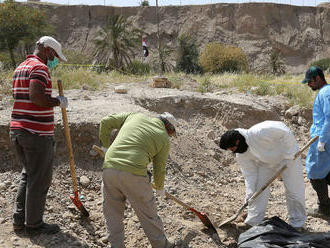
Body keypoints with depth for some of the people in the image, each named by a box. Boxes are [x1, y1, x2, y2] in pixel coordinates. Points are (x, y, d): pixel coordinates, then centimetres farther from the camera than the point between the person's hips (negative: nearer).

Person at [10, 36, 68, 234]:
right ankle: (34, 224, 15)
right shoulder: (40, 67, -13)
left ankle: (19, 219, 27)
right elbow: (36, 96, -28)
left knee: (28, 175, 21)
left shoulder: (20, 67, 17)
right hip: (37, 134, -9)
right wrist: (58, 101, -13)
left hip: (17, 130, 10)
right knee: (39, 180, 4)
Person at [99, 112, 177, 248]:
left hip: (109, 169, 3)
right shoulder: (164, 140, 11)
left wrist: (106, 146, 29)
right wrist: (160, 188, 34)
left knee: (112, 212, 20)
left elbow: (106, 122, 18)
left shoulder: (136, 116, 19)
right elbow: (159, 170, 15)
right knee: (148, 213, 15)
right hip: (133, 175, -3)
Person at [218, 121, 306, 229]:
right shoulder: (241, 156, -15)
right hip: (266, 162, 5)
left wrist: (287, 156, -26)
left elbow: (286, 133, -30)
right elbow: (250, 174, -9)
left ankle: (297, 223, 14)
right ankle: (253, 221, 11)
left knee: (294, 190, -3)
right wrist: (250, 195, -16)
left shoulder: (259, 132, -38)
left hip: (288, 155, -5)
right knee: (259, 189, 0)